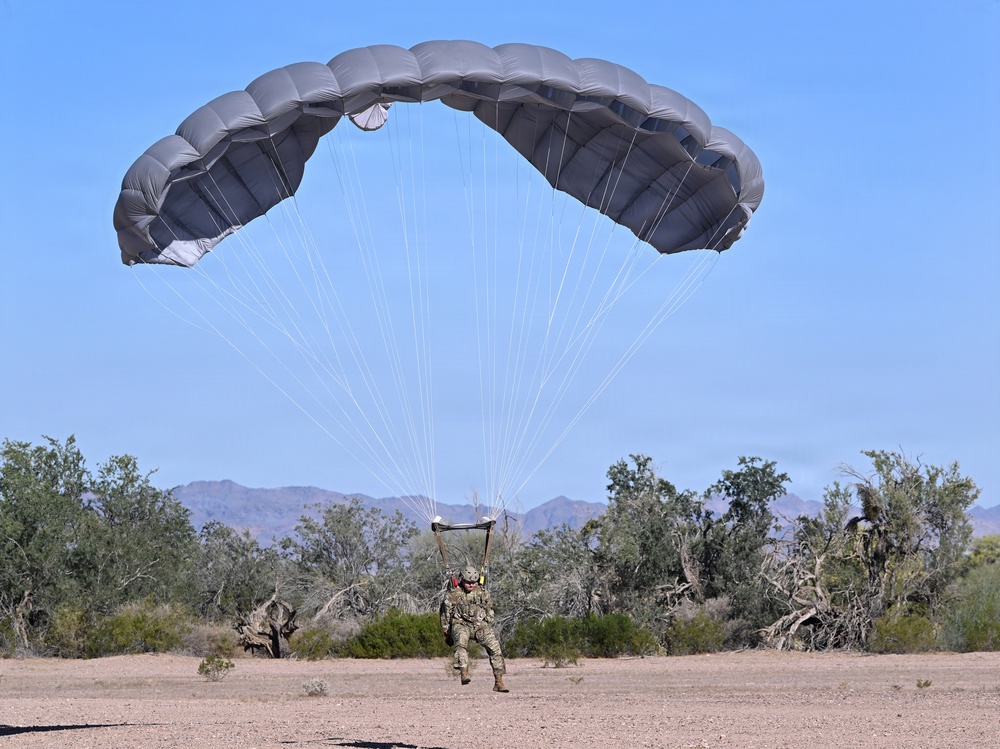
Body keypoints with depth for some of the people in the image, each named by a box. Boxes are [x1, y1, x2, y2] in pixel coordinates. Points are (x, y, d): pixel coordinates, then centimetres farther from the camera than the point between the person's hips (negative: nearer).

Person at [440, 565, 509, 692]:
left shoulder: (483, 592, 7)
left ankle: (499, 682, -15)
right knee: (461, 640, -39)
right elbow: (445, 614, 9)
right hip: (460, 624, -3)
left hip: (479, 624, 3)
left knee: (494, 646, -19)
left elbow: (489, 610, 21)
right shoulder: (453, 594, -2)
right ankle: (464, 674, -48)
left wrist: (488, 628, 16)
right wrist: (447, 633, 12)